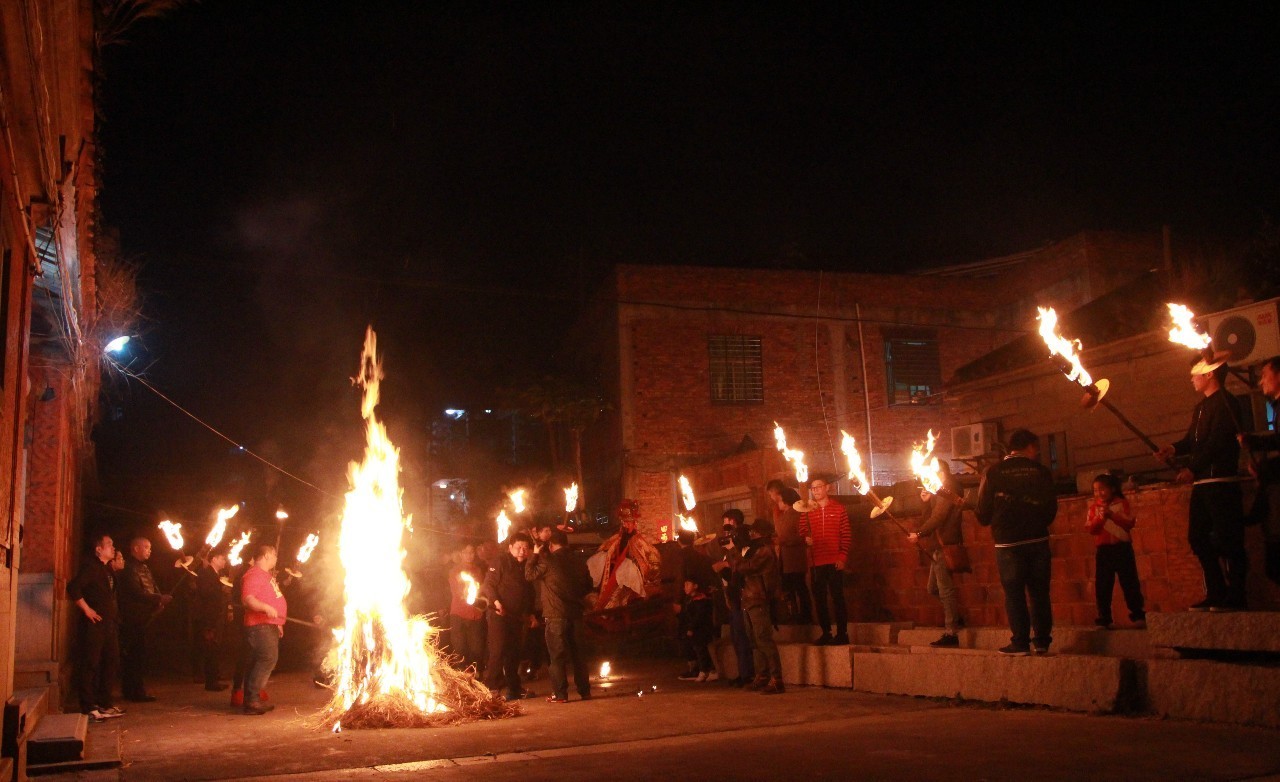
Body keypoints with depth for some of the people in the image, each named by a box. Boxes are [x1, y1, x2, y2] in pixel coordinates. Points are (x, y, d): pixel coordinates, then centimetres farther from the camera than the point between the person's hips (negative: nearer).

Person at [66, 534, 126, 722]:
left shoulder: (108, 569, 17)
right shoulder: (90, 566, -11)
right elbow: (73, 588, -23)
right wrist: (87, 609, -19)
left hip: (109, 622, 9)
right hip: (94, 623, -9)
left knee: (111, 662, 14)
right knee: (90, 664, -4)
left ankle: (104, 703, 24)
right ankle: (88, 708, 1)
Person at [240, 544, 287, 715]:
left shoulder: (266, 575, 23)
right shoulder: (254, 574, -11)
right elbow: (247, 598, -23)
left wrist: (277, 623, 28)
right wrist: (266, 608, -36)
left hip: (269, 625, 11)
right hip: (260, 625, -11)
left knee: (259, 662, 11)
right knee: (268, 658, -19)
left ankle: (253, 700, 14)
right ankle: (252, 700, -19)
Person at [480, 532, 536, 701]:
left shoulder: (526, 566, 15)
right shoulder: (501, 561, -8)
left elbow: (529, 591, 23)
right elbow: (488, 584, -13)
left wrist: (530, 613, 18)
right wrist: (496, 601, -26)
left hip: (517, 616, 7)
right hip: (499, 615, -7)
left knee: (514, 652, 13)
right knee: (498, 650, -11)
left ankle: (514, 687, 21)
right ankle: (492, 687, -9)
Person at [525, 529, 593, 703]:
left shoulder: (548, 560, -10)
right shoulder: (578, 561, 7)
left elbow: (530, 574, 2)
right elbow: (588, 585, 17)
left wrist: (535, 554, 11)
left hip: (555, 615, -5)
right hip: (575, 613, 5)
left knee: (557, 655, 0)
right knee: (578, 652, 12)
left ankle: (560, 694, 0)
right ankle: (584, 690, 16)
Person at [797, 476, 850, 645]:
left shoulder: (839, 509, 0)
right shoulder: (807, 511, 6)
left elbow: (846, 535, -1)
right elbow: (803, 531, 9)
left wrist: (842, 557, -8)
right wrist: (806, 538, -14)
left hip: (834, 561, -3)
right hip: (816, 562, 3)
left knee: (837, 597, 0)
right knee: (819, 598, 9)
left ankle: (842, 633, 8)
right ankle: (826, 633, 20)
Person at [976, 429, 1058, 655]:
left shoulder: (994, 471, -3)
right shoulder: (1041, 471, 2)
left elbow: (983, 510, -4)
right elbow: (1052, 508, 6)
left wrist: (987, 520, 17)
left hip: (1008, 542, -2)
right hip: (1038, 541, 2)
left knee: (1014, 594, 3)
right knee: (1039, 592, 10)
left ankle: (1020, 642, 1)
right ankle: (1042, 640, 11)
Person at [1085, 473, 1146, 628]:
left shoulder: (1122, 503, 2)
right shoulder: (1094, 507, 5)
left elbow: (1130, 523, -10)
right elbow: (1090, 528, -2)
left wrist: (1111, 514, -17)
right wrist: (1100, 517, -18)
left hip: (1122, 548, -1)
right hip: (1104, 550, 2)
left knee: (1130, 582, 3)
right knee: (1102, 586, 2)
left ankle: (1138, 615, 12)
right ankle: (1104, 619, 7)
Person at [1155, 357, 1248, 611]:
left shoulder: (1225, 402, -10)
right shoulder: (1202, 407, 19)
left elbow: (1218, 442, -19)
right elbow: (1193, 440, 17)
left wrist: (1192, 468, -22)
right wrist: (1174, 448, -3)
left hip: (1221, 482, -10)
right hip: (1202, 483, 10)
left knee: (1227, 539, -7)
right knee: (1198, 537, 11)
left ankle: (1235, 597, -2)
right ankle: (1216, 594, 17)